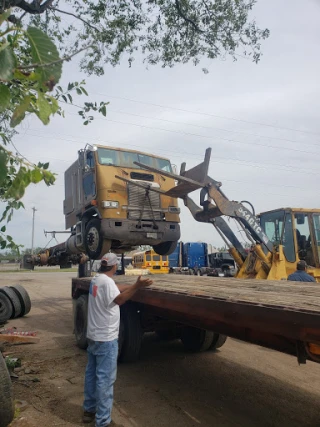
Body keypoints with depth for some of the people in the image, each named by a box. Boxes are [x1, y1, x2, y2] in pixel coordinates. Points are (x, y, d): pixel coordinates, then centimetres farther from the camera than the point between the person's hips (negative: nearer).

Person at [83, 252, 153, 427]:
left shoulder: (96, 279, 7)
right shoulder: (106, 281, -22)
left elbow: (117, 288, 13)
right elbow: (119, 299, -28)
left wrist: (134, 285, 15)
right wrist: (137, 286, -35)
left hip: (93, 336, 10)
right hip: (106, 338, -10)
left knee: (91, 374, 20)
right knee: (105, 379, 0)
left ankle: (89, 410, 35)